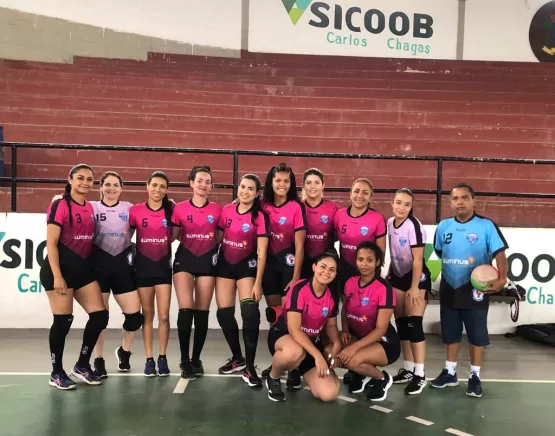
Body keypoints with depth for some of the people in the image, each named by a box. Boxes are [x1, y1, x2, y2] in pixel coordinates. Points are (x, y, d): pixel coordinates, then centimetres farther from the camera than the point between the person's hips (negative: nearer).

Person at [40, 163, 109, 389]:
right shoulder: (59, 206, -8)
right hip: (61, 267, -7)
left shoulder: (91, 208, 11)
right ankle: (57, 373, 16)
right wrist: (57, 276, -17)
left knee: (100, 315, 2)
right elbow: (51, 244, -12)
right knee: (63, 320, -2)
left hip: (83, 268, 7)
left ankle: (82, 365, 19)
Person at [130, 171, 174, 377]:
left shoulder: (171, 211, -2)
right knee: (147, 315, 8)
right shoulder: (135, 210, -4)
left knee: (164, 315, -1)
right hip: (143, 265, 0)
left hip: (163, 265, 0)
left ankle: (162, 358, 13)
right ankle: (149, 359, 16)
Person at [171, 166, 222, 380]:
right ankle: (184, 360, 2)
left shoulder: (217, 209, 1)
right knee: (186, 310, -11)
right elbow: (173, 235, 8)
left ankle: (196, 359, 19)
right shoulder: (180, 208, -1)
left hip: (207, 261, 1)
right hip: (185, 259, -1)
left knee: (202, 312, 5)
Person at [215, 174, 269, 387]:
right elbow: (217, 238, 9)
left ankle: (249, 367, -5)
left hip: (247, 266, -4)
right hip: (225, 265, 4)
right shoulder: (226, 210, -2)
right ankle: (237, 358, 25)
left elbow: (262, 252, -15)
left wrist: (258, 282, -17)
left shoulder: (260, 217, -13)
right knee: (224, 313, 5)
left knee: (250, 313, -16)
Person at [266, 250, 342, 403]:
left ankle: (299, 369, 21)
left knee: (329, 394, -11)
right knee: (295, 352, -45)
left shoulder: (333, 296, -5)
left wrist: (336, 343, -13)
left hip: (312, 342, 6)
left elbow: (331, 325, 10)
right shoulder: (299, 289, -23)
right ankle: (273, 378, -9)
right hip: (283, 335, -6)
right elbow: (294, 329, -27)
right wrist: (318, 355, -33)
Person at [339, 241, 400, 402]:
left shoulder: (384, 289, -20)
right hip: (358, 336, 6)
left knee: (351, 360, -33)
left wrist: (355, 347, -31)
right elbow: (344, 310, 13)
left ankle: (382, 379, 0)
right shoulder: (350, 283, -3)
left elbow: (381, 329, -21)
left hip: (384, 343, -6)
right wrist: (345, 331, -7)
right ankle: (363, 374, 9)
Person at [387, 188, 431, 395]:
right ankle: (408, 368, 22)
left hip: (417, 278, -7)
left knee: (414, 324, -9)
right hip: (398, 277, 7)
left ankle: (420, 374, -1)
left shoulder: (414, 226, -20)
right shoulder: (390, 222, 1)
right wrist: (389, 275, 12)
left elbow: (418, 259, -20)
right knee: (401, 323, 10)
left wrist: (414, 288, -20)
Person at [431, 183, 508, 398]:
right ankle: (450, 372, 29)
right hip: (449, 290, 4)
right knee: (450, 333, 15)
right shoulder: (443, 226, 4)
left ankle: (475, 376, 20)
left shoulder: (486, 225, -9)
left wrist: (502, 278, -28)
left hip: (475, 290, -4)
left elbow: (499, 253, -15)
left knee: (477, 335, 6)